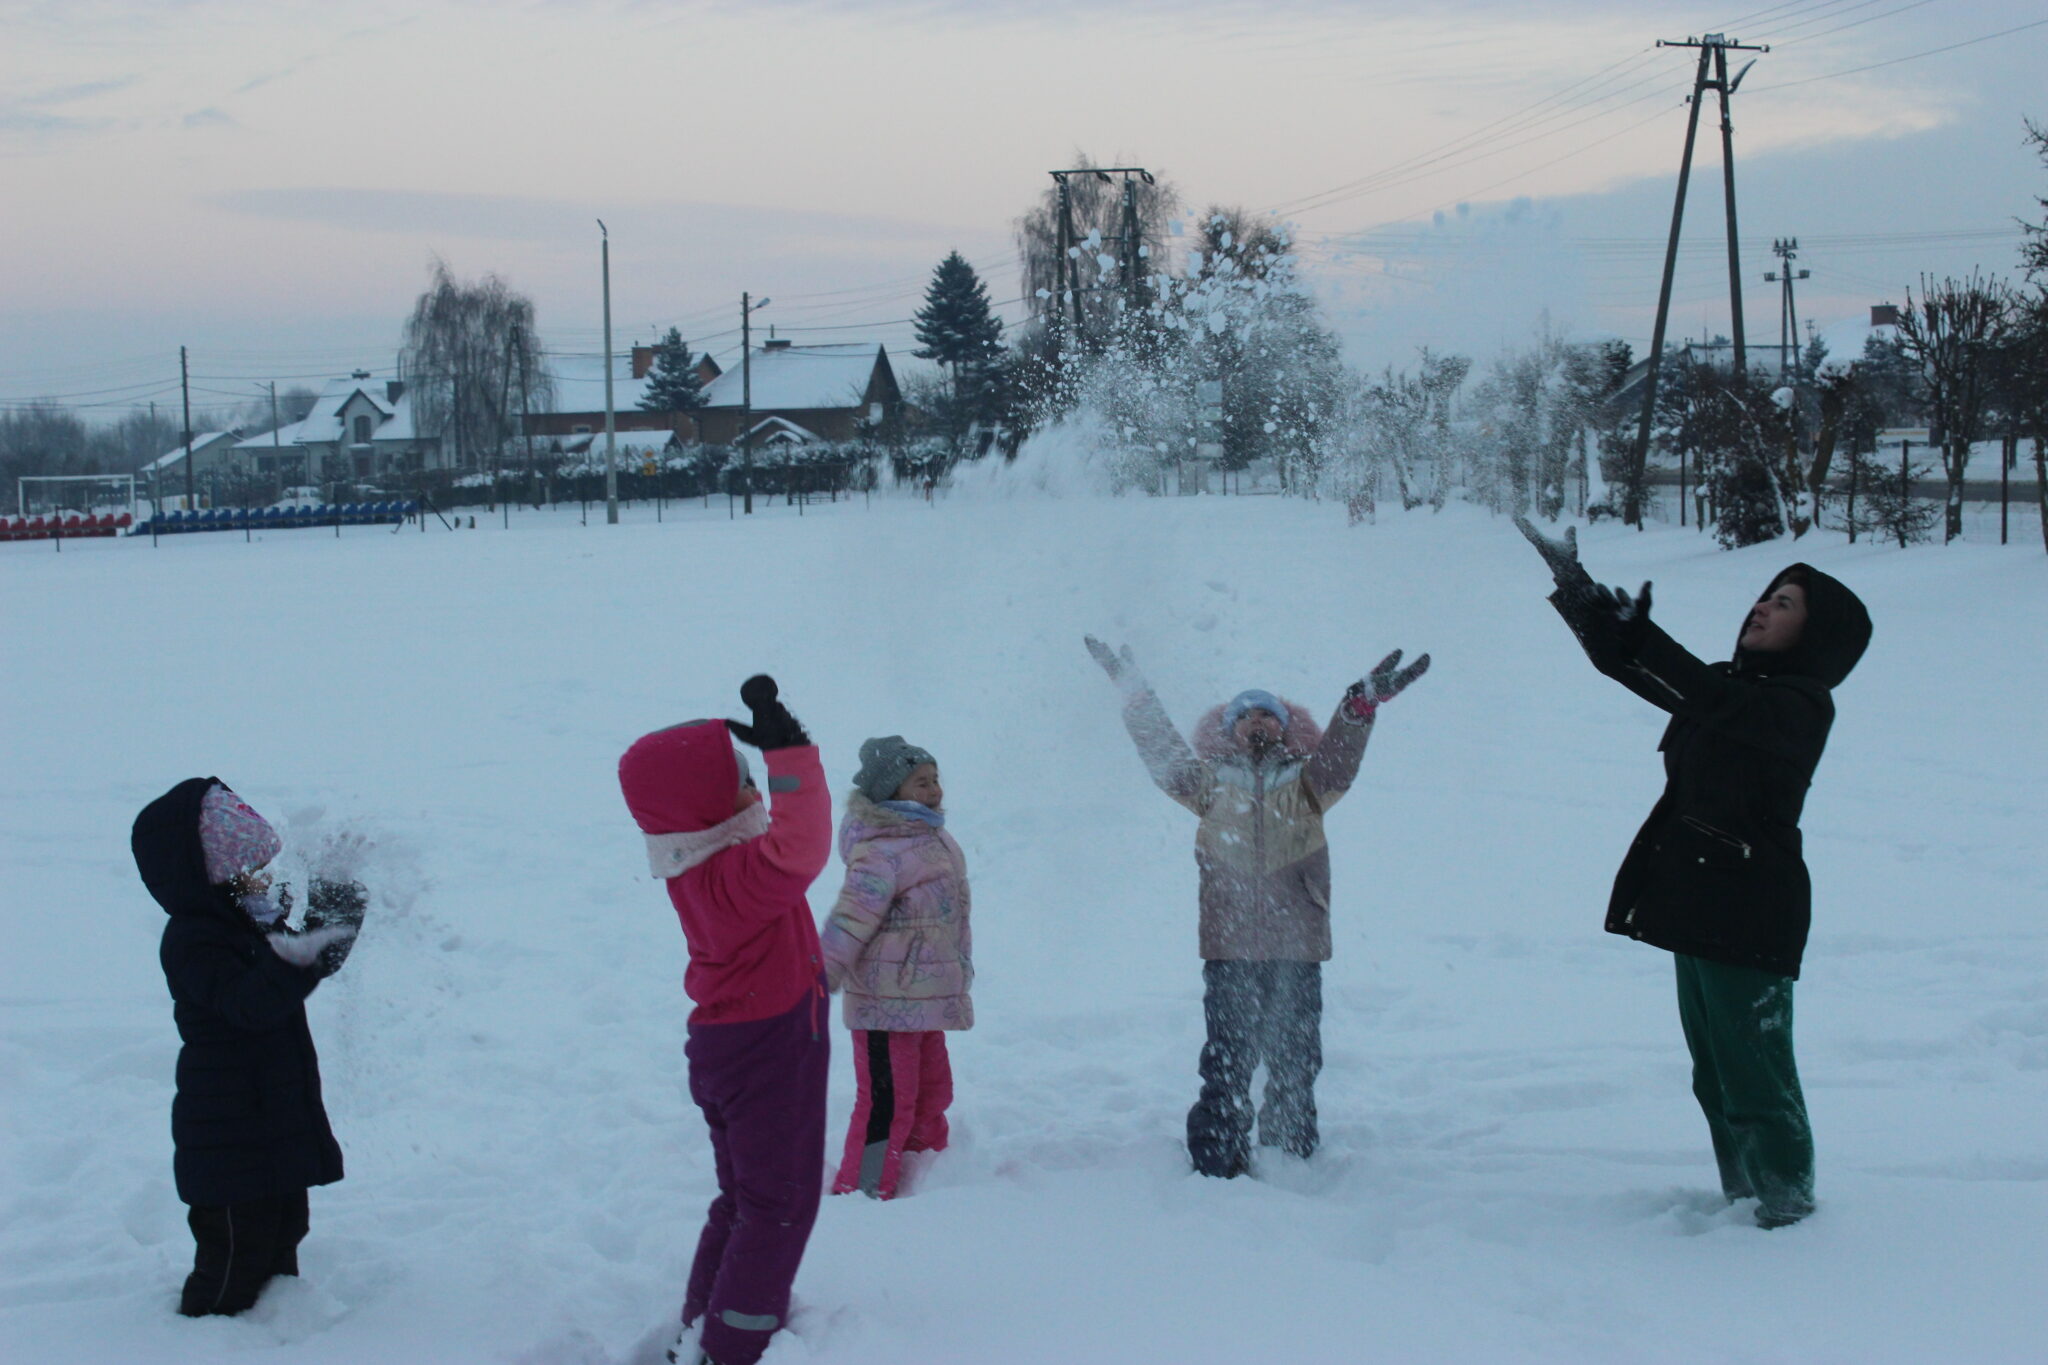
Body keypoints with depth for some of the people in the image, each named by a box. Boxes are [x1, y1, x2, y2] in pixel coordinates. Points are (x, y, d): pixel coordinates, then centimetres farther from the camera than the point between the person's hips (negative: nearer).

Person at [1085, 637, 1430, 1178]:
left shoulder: (1306, 780, 11)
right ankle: (1217, 1162, 3)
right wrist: (1134, 691, 0)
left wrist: (1363, 702, -23)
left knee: (1295, 1060, 7)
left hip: (1296, 946, 1)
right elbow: (1162, 749, 6)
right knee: (1227, 1060, -3)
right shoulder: (1210, 781, 12)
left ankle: (1293, 1155, 18)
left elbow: (1338, 753, -5)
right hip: (1228, 946, -1)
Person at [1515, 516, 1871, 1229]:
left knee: (1755, 1075, -6)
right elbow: (1628, 662, 14)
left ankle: (1788, 1208, 3)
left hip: (1750, 915, -10)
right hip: (1701, 904, 10)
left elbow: (1706, 698, -31)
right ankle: (1742, 1199, 26)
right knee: (1716, 1075, 16)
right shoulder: (1743, 685, 14)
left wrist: (1633, 633, -39)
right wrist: (1576, 590, 2)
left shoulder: (1799, 706, -13)